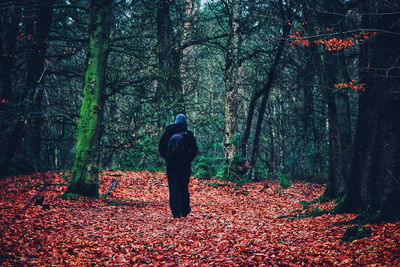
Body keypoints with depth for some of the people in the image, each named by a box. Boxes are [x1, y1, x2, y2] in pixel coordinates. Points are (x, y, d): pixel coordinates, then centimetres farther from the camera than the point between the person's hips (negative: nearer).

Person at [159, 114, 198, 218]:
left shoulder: (167, 133, 2)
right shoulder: (188, 134, -4)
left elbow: (161, 149, 3)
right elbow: (194, 150, -5)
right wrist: (188, 160, 8)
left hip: (171, 165, 1)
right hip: (185, 166, -1)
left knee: (173, 188, 2)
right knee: (184, 188, 13)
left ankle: (176, 212, -6)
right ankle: (184, 211, 18)